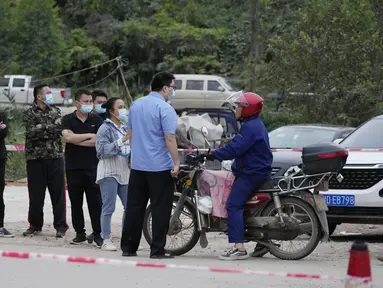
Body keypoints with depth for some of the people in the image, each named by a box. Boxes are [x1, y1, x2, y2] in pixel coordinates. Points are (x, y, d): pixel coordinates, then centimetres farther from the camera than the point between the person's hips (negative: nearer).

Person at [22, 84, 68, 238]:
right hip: (35, 157, -2)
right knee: (36, 193, 4)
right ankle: (35, 225, 15)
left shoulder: (55, 111, 11)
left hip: (55, 157, 2)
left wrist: (41, 129, -14)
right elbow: (31, 132, -12)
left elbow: (59, 128, -6)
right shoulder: (30, 113, 1)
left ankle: (60, 225, 5)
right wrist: (50, 129, -10)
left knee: (58, 192, 1)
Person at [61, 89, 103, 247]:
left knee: (95, 202, -2)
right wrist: (89, 136, -8)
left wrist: (76, 140, -9)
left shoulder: (96, 120, 5)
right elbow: (67, 137, -13)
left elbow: (98, 141, -9)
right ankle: (80, 233, 14)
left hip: (92, 167, -1)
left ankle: (97, 234, 2)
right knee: (76, 202, 6)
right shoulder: (68, 120, 5)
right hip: (73, 167, 1)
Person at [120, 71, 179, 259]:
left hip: (137, 165, 7)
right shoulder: (165, 109, -13)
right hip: (160, 166, -7)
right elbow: (169, 138, -18)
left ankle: (128, 247, 12)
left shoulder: (136, 105, 10)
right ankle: (157, 249, -1)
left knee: (134, 207, 10)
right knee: (160, 208, -1)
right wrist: (176, 163, -14)